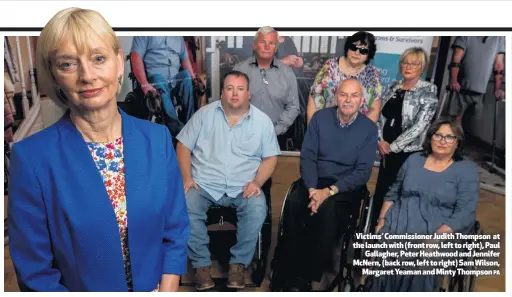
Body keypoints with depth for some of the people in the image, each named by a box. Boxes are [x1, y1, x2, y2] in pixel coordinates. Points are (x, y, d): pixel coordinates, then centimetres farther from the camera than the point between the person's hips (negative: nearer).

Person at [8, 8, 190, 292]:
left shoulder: (158, 139, -12)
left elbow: (175, 233, -6)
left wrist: (167, 290, -13)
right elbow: (34, 271, -13)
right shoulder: (31, 157, -19)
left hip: (157, 287, 2)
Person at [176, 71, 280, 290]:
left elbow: (270, 157, 5)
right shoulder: (204, 114, 5)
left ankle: (239, 263, -7)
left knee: (257, 210, -29)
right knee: (186, 209, -27)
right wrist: (187, 177, -8)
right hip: (204, 184, 1)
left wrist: (257, 182, -11)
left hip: (243, 188, 0)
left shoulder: (263, 120, 5)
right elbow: (183, 146, 5)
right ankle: (201, 264, -7)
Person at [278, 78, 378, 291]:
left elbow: (363, 172, -7)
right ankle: (292, 272, -17)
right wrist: (312, 189, -18)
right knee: (293, 203, -30)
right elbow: (307, 156, -2)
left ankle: (307, 277, -19)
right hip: (314, 182, 2)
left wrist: (330, 191, -20)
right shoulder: (320, 118, 3)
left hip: (346, 188, -1)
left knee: (327, 210, -34)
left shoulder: (369, 129, -2)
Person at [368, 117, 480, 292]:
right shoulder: (414, 160, 16)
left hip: (436, 232, -2)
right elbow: (392, 194, 18)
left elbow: (465, 214, -4)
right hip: (397, 226, 3)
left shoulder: (467, 170, 6)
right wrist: (382, 220, 1)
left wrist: (435, 238, -17)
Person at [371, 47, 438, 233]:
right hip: (387, 150, 5)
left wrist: (393, 146, -14)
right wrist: (380, 141, -6)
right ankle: (374, 228, 27)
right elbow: (379, 116, 9)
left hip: (408, 152, -5)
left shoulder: (428, 90, -8)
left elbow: (419, 126, -15)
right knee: (380, 191, 11)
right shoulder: (392, 87, 8)